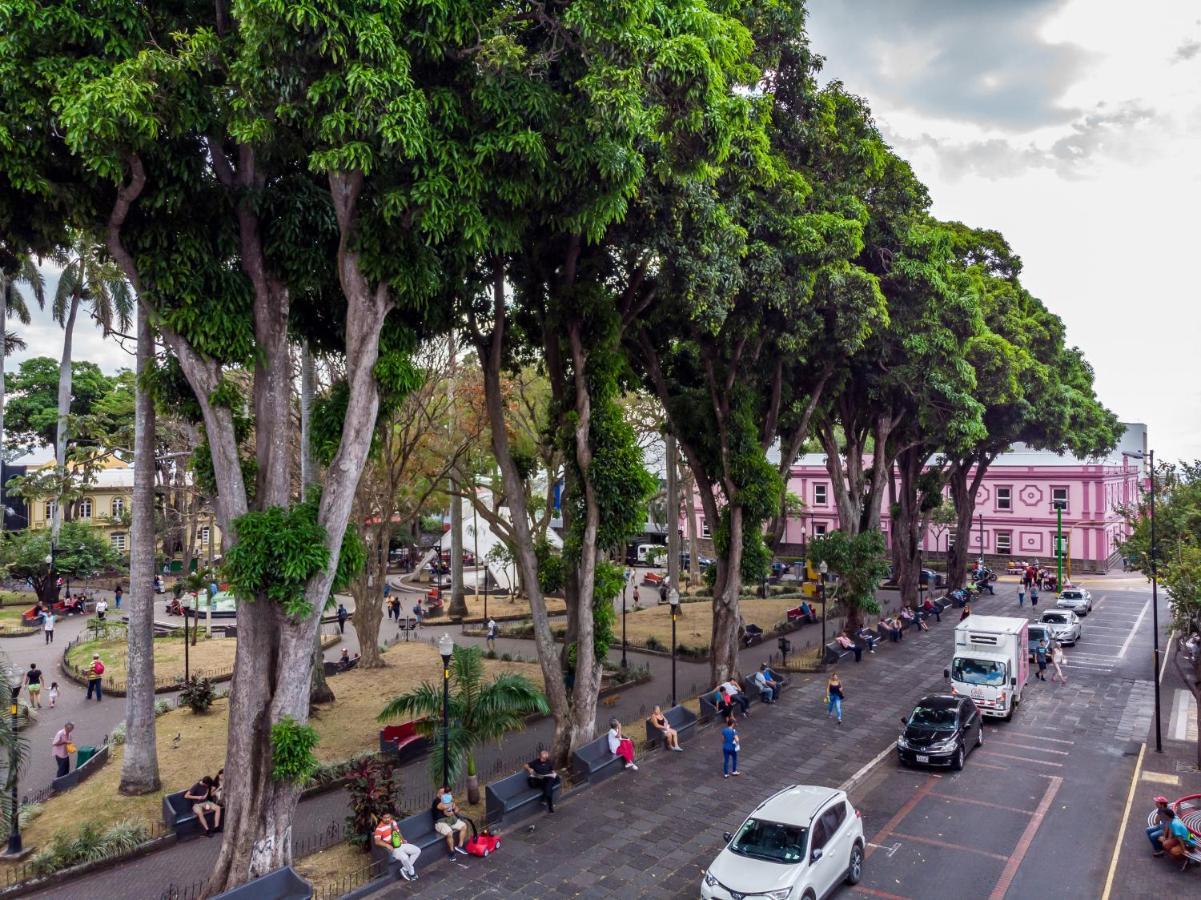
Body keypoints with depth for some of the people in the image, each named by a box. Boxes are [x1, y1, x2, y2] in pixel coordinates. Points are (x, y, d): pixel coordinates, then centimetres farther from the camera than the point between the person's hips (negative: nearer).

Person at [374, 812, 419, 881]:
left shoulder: (393, 822, 7)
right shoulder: (379, 828, -15)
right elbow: (377, 841, -26)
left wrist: (403, 839, 2)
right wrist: (387, 845, -36)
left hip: (401, 845, 8)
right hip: (392, 849, -8)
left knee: (417, 850, 0)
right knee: (404, 857, -33)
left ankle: (405, 869, 3)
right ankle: (412, 873, -6)